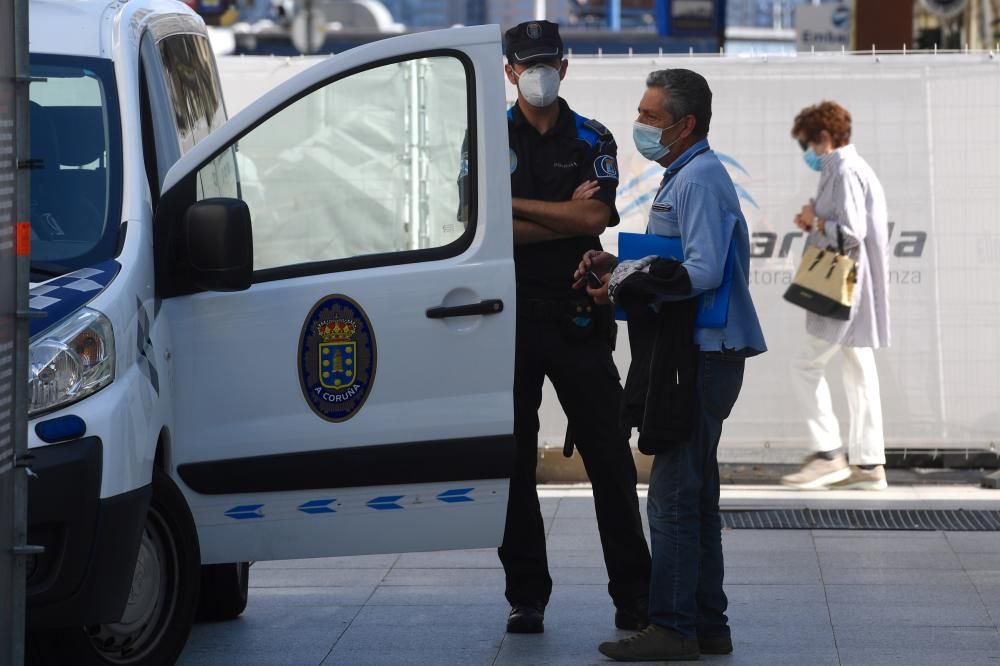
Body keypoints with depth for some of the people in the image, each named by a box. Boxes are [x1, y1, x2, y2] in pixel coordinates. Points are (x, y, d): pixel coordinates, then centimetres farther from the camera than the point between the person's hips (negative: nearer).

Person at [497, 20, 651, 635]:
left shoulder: (592, 140, 8)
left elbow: (595, 219, -8)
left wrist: (515, 204, -8)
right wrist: (567, 215, -8)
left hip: (577, 320, 0)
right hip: (509, 314, 0)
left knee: (611, 459, 0)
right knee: (513, 462, 3)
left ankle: (634, 596, 5)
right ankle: (526, 596, 11)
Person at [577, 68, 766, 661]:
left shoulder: (699, 179, -15)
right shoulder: (686, 175, 19)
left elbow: (701, 272, -24)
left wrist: (625, 285, -16)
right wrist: (618, 265, 8)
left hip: (701, 360, -11)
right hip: (691, 353, 11)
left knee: (673, 495, -9)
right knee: (695, 494, 14)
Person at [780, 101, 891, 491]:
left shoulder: (845, 173, -14)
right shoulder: (854, 170, 18)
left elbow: (851, 233, -22)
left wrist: (816, 221, -7)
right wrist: (814, 226, 9)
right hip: (853, 294, 10)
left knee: (807, 368, -5)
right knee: (859, 375, 8)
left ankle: (829, 455, -5)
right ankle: (867, 464, 9)